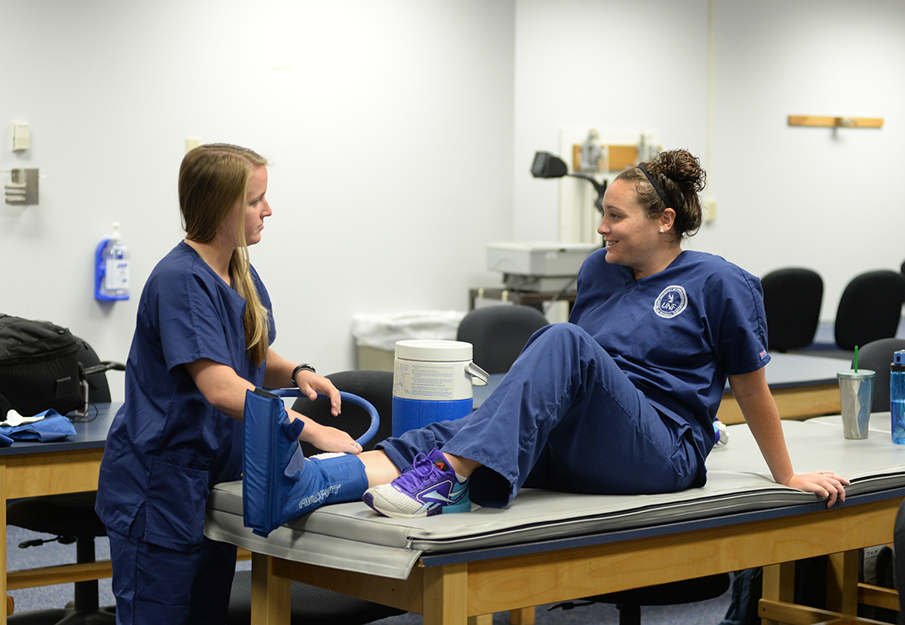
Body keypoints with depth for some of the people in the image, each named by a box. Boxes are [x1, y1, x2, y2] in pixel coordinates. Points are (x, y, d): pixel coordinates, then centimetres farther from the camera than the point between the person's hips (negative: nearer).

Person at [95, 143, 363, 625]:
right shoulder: (181, 281, -20)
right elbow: (221, 387, -29)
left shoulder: (241, 274, 9)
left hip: (213, 480, 9)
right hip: (159, 489, -9)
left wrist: (295, 373, -1)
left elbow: (252, 357, 22)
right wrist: (314, 432, -31)